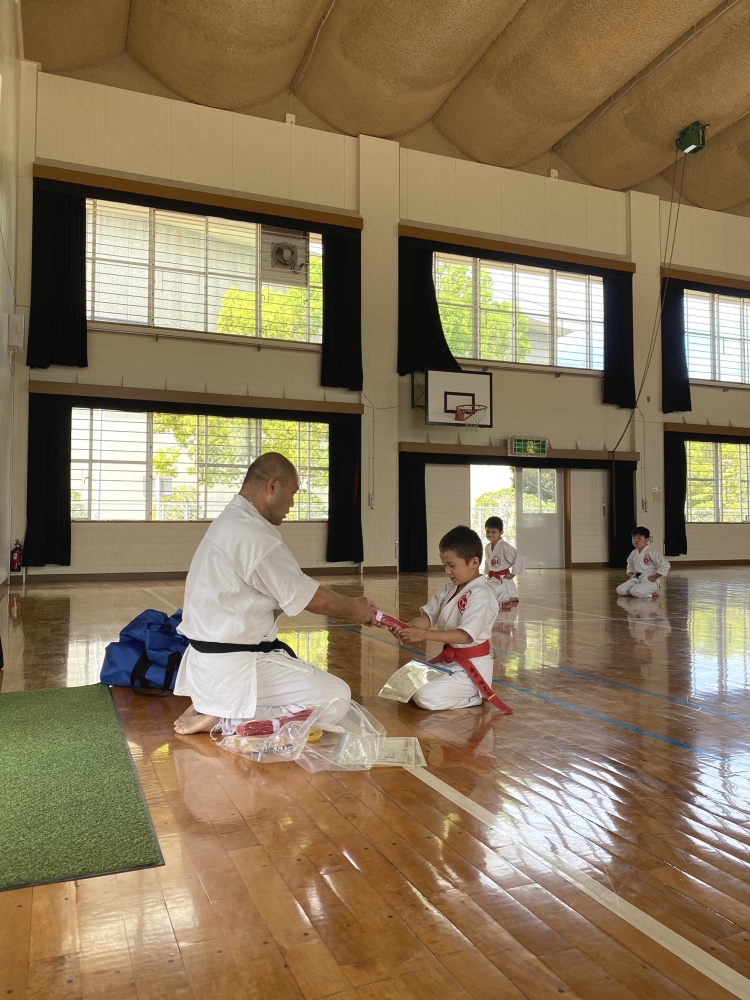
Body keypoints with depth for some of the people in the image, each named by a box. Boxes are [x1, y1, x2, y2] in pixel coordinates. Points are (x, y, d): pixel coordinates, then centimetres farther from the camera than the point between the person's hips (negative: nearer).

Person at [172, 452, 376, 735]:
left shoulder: (231, 521, 11)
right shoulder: (254, 536, -23)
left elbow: (290, 592, 16)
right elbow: (309, 598, -13)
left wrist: (345, 609, 14)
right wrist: (352, 608, 7)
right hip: (232, 667, -10)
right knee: (336, 698, -9)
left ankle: (216, 703, 12)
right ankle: (224, 719, -7)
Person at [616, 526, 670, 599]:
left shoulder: (651, 552, -15)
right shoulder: (634, 553, 8)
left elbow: (665, 565, -22)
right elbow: (630, 565, 30)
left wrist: (654, 577, -18)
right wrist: (630, 575, 12)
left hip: (650, 580, -7)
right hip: (637, 579, 7)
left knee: (635, 592, -33)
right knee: (620, 590, -12)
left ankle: (652, 593, -3)